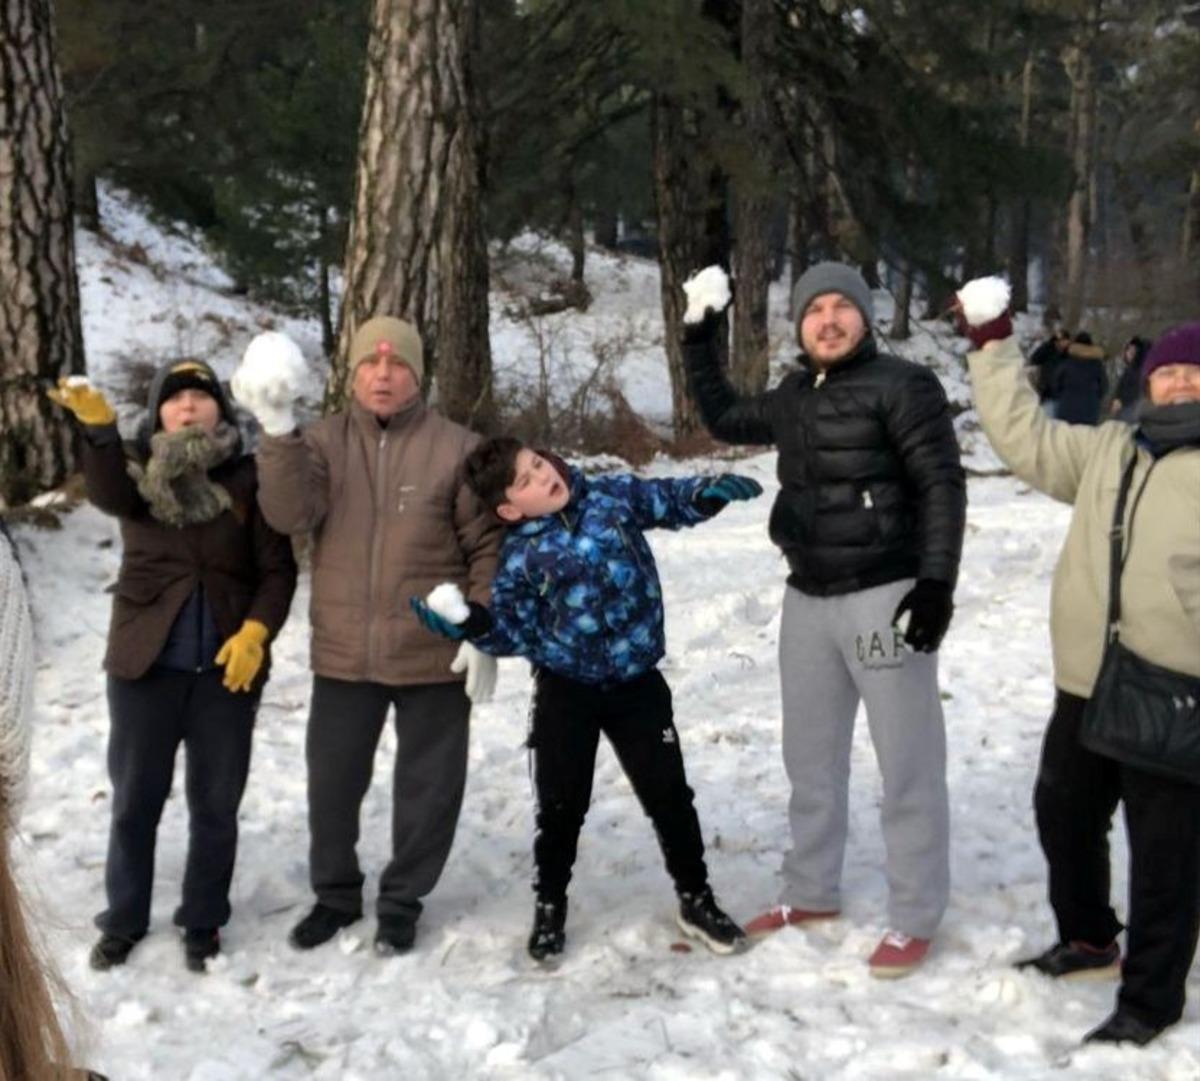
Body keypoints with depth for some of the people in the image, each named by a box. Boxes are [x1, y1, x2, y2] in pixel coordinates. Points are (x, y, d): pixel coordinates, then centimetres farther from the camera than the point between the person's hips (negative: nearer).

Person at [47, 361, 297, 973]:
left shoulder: (248, 479, 0)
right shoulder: (140, 469, 1)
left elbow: (278, 569, -1)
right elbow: (108, 495, -23)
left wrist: (255, 633, -17)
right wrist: (98, 426, -39)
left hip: (226, 668, 0)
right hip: (145, 662, 0)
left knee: (215, 803, 8)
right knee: (135, 798, 10)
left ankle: (202, 924, 23)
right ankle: (123, 921, 25)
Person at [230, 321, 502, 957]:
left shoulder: (456, 448, -6)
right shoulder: (322, 441, 1)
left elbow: (488, 546, -4)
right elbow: (291, 514, -16)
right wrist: (276, 428, -26)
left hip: (433, 655, -2)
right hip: (343, 653, 2)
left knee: (427, 785, 10)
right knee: (332, 780, 14)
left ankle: (402, 900, 30)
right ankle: (335, 893, 35)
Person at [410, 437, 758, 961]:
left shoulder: (614, 496, -5)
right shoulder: (519, 557, -10)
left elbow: (668, 500, 8)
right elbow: (519, 633, -6)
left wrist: (707, 492, -11)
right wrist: (472, 625, -23)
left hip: (637, 681, 1)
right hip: (566, 688, -1)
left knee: (668, 794, 7)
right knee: (560, 803, 6)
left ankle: (696, 899, 25)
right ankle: (549, 906, 27)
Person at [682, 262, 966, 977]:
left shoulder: (902, 385, -9)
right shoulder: (793, 398, 12)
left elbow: (941, 484, -14)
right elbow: (724, 419, 29)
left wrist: (936, 580, -21)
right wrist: (700, 342, 22)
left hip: (885, 596, -7)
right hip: (809, 599, 7)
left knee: (907, 762, -1)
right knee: (812, 755, 16)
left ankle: (915, 920, 8)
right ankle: (812, 893, 31)